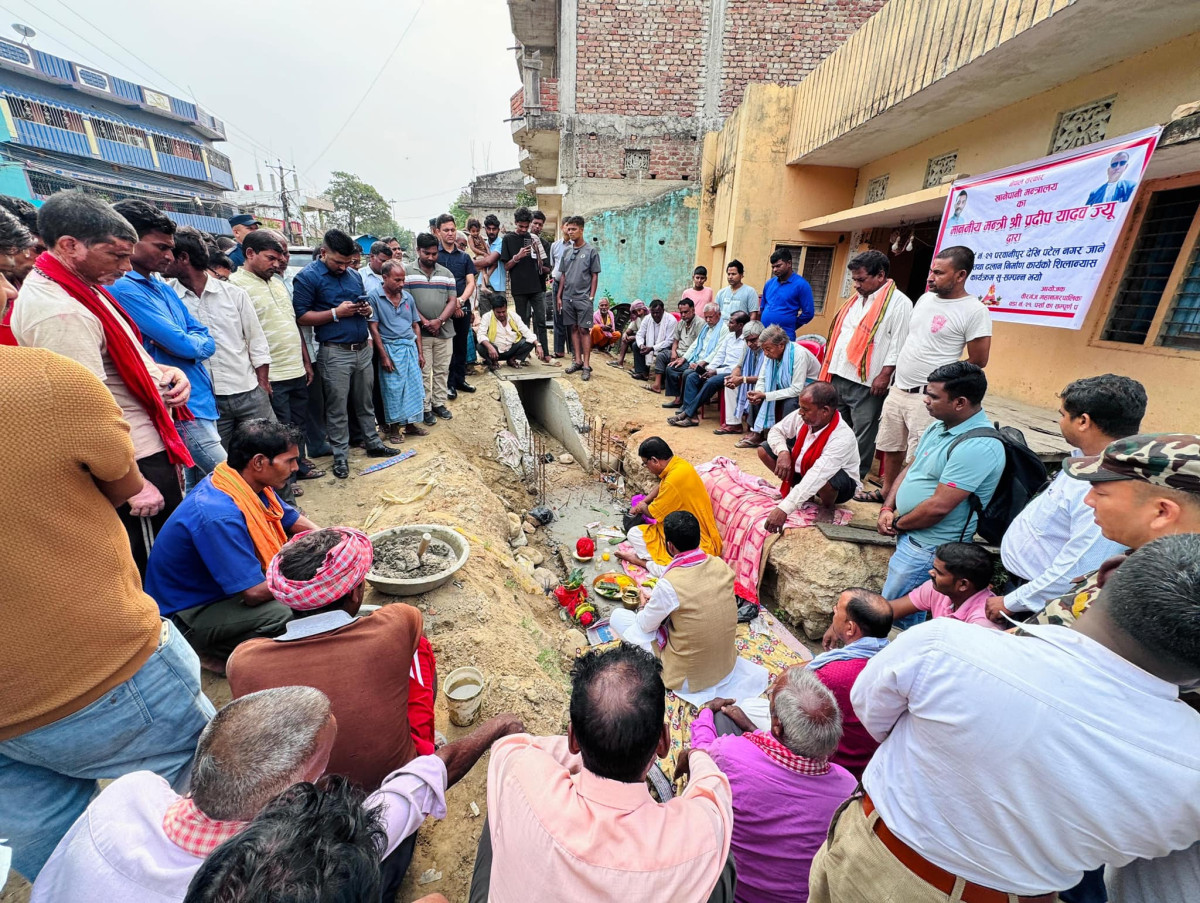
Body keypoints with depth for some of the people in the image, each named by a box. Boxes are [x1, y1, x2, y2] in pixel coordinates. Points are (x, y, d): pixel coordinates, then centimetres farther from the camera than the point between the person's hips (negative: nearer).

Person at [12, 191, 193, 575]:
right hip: (136, 461, -10)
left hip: (148, 449, 10)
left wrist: (162, 371, 1)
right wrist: (134, 485, -20)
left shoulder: (78, 287, 8)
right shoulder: (62, 314, -23)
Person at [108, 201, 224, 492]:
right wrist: (195, 343, 4)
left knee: (198, 485, 17)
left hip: (202, 401, 9)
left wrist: (184, 345, -8)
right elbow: (182, 344, -16)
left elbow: (207, 342, 11)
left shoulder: (165, 289, 15)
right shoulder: (124, 289, -12)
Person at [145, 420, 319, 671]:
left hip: (226, 586, 9)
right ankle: (216, 651, -1)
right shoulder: (218, 516, -33)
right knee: (282, 614, -32)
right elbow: (255, 592, -32)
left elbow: (296, 522, 7)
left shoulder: (252, 483, -8)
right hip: (185, 614, -8)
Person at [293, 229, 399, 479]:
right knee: (337, 407, 3)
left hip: (363, 348, 6)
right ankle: (340, 455, 13)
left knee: (365, 402, 15)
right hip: (335, 353, -5)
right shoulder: (307, 277, -7)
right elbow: (300, 317, -12)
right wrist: (336, 313, -18)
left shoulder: (355, 274, 12)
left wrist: (367, 310, 0)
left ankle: (373, 443, 27)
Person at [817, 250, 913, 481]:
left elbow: (898, 343, -12)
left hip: (866, 381, -8)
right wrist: (829, 367, 16)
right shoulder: (857, 299, 17)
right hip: (839, 375, 8)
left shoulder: (899, 303, -7)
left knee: (862, 432, 1)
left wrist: (884, 375, -18)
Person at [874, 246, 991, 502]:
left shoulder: (975, 311, -11)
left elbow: (978, 361, -7)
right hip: (897, 389, 7)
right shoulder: (925, 298, 9)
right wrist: (898, 371, 13)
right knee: (890, 446, 17)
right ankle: (886, 491, 32)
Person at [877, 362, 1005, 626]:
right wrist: (887, 509, 1)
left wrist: (897, 524, -10)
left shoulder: (978, 447, -24)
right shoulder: (940, 426, 6)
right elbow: (910, 468, 13)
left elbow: (938, 506, -26)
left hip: (928, 547, -9)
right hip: (908, 535, 9)